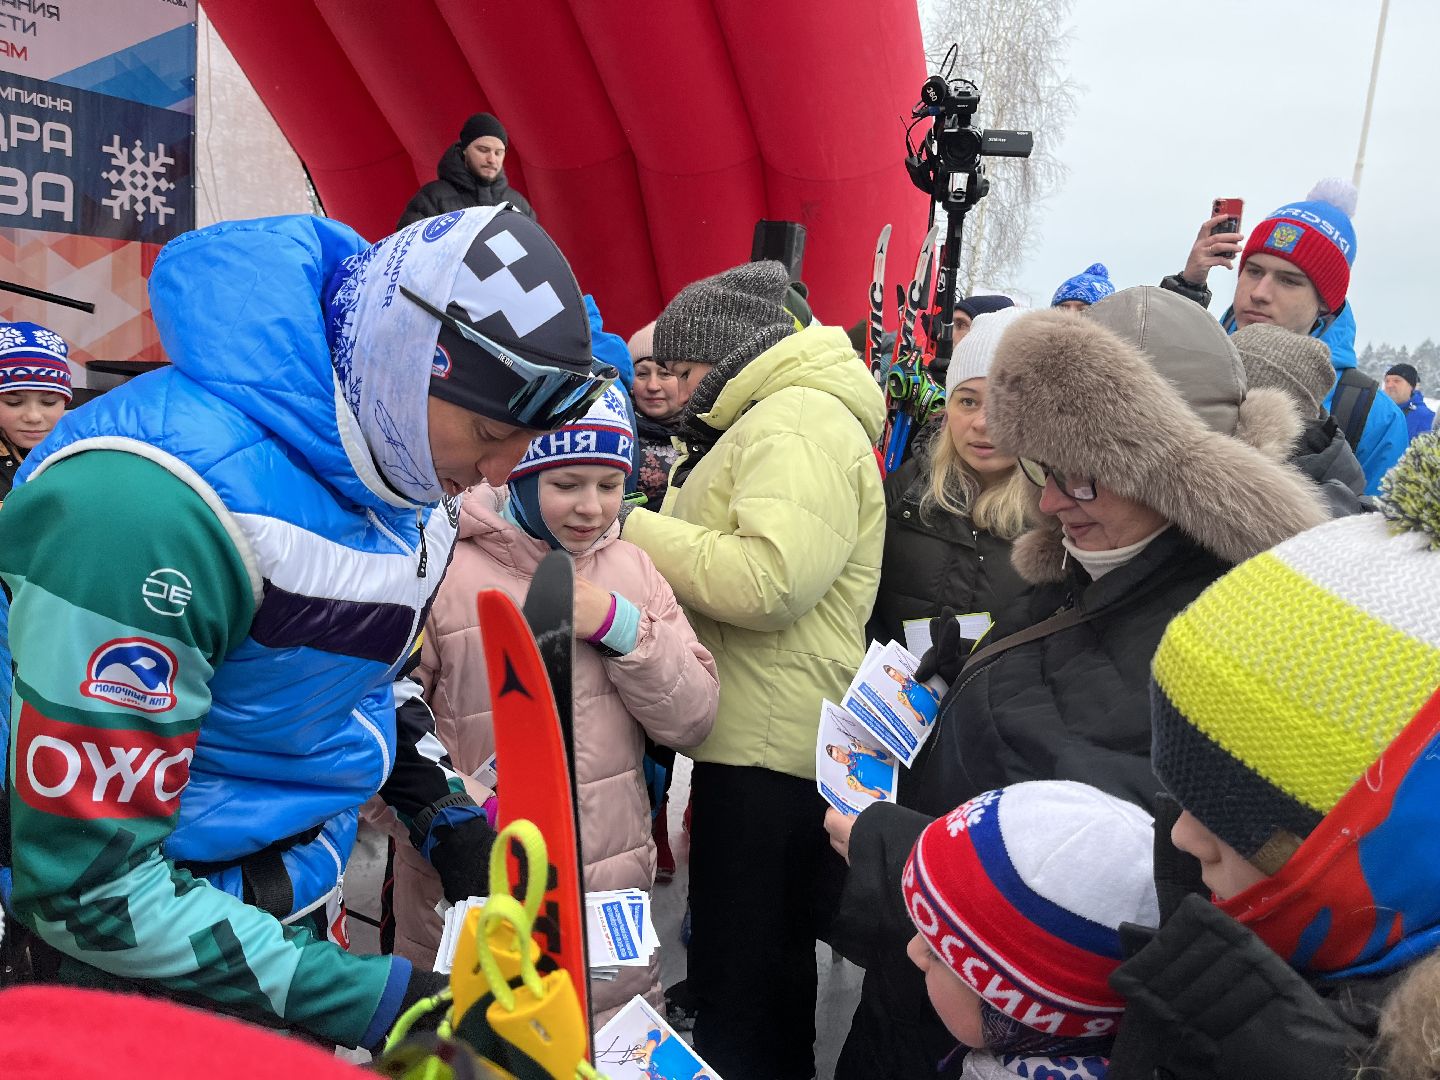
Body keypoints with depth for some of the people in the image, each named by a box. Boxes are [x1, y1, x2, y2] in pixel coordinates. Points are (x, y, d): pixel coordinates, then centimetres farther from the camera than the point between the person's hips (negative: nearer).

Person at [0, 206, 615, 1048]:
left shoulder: (410, 475, -5)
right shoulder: (150, 500, -30)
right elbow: (86, 880, -26)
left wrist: (442, 811, -1)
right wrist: (367, 998, -27)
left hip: (302, 906, 7)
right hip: (147, 957, -7)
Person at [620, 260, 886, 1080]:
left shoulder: (800, 420, -13)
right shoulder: (773, 419, 20)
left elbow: (771, 579, -27)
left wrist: (635, 533, -16)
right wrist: (652, 532, 6)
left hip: (770, 748, -10)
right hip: (752, 734, 10)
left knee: (745, 984, 2)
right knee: (764, 960, 22)